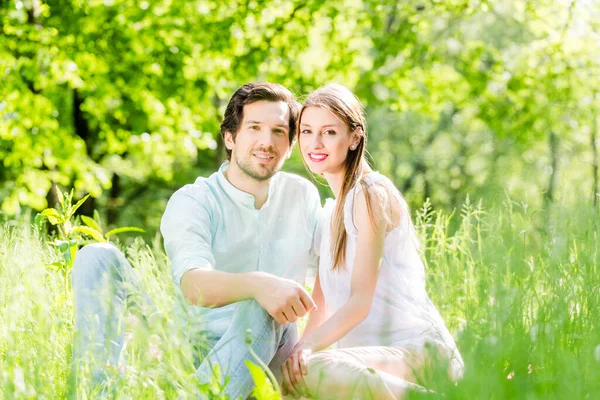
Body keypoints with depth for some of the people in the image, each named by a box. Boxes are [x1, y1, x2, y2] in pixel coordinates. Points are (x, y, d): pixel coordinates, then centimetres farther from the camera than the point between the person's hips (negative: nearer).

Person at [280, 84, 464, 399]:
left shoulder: (371, 193, -6)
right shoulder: (329, 213, 20)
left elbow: (361, 300, -15)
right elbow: (321, 306, 18)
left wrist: (307, 347, -28)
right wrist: (295, 352, 3)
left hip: (417, 349, -9)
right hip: (376, 354, 9)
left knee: (308, 372, -35)